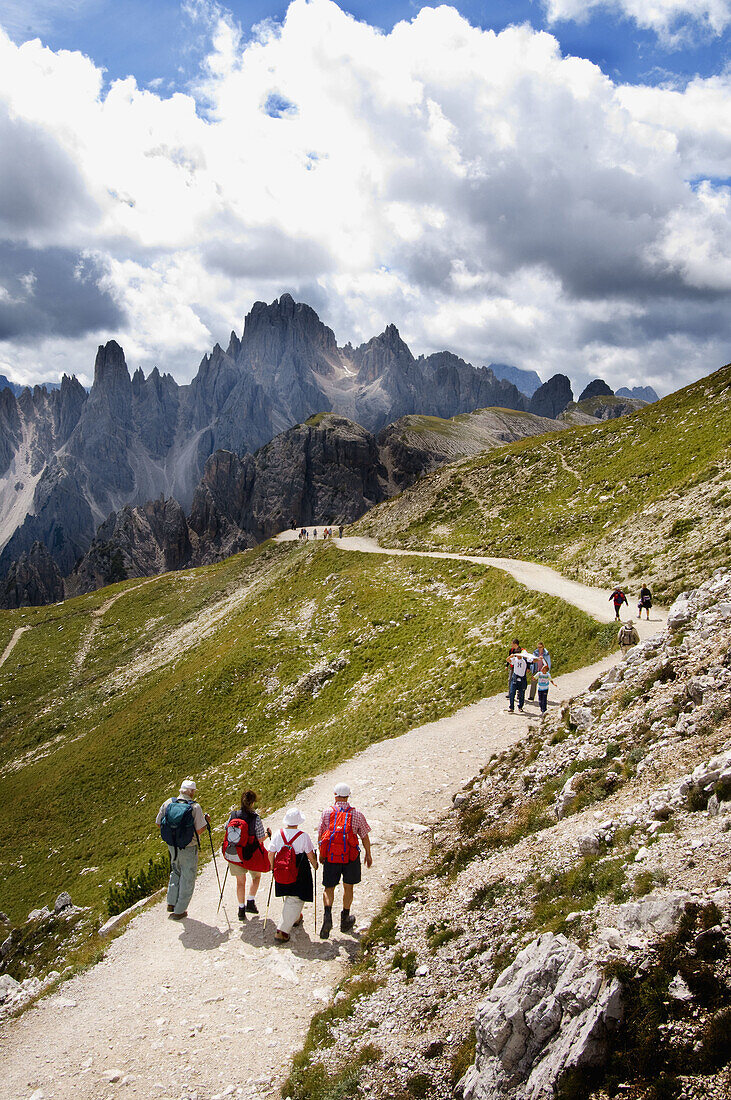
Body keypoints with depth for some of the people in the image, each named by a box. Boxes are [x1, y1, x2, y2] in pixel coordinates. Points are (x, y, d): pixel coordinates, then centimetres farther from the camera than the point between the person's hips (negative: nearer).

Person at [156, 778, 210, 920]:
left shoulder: (168, 803, -8)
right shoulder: (195, 807, -20)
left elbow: (158, 822, 2)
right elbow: (200, 830, -20)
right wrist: (206, 821, 0)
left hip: (172, 846, 5)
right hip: (189, 849, -5)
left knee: (176, 872, 28)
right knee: (187, 878, 12)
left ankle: (171, 903, 29)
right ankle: (179, 911, 20)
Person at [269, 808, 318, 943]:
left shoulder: (278, 833, -5)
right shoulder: (303, 836, -15)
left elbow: (271, 853, 0)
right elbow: (310, 855, -7)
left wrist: (272, 867, 17)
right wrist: (315, 865, 13)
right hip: (299, 873, -5)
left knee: (288, 898, 25)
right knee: (295, 900, 2)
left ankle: (295, 918, 45)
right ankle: (282, 931, -4)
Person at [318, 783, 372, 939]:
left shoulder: (327, 812, -3)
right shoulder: (356, 814, -4)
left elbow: (320, 835, 3)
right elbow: (365, 836, 3)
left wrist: (321, 854, 18)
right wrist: (368, 854, 17)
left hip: (330, 856, 0)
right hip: (350, 857, 0)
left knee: (328, 887, 10)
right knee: (348, 887, 17)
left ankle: (327, 916, -12)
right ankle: (345, 919, 28)